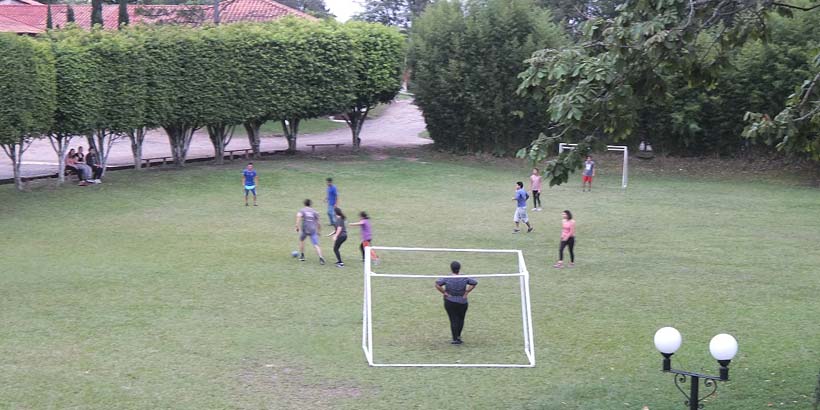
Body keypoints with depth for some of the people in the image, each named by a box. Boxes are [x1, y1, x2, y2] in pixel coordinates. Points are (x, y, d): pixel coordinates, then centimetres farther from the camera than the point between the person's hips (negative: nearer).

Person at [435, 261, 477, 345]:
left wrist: (444, 293, -12)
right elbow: (474, 283, -8)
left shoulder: (446, 279, -10)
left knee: (453, 320, 3)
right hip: (462, 302, 1)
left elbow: (437, 285, -21)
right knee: (461, 319, 19)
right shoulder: (465, 278, -6)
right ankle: (458, 336, 20)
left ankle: (455, 339, 2)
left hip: (450, 302, -1)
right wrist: (466, 292, -5)